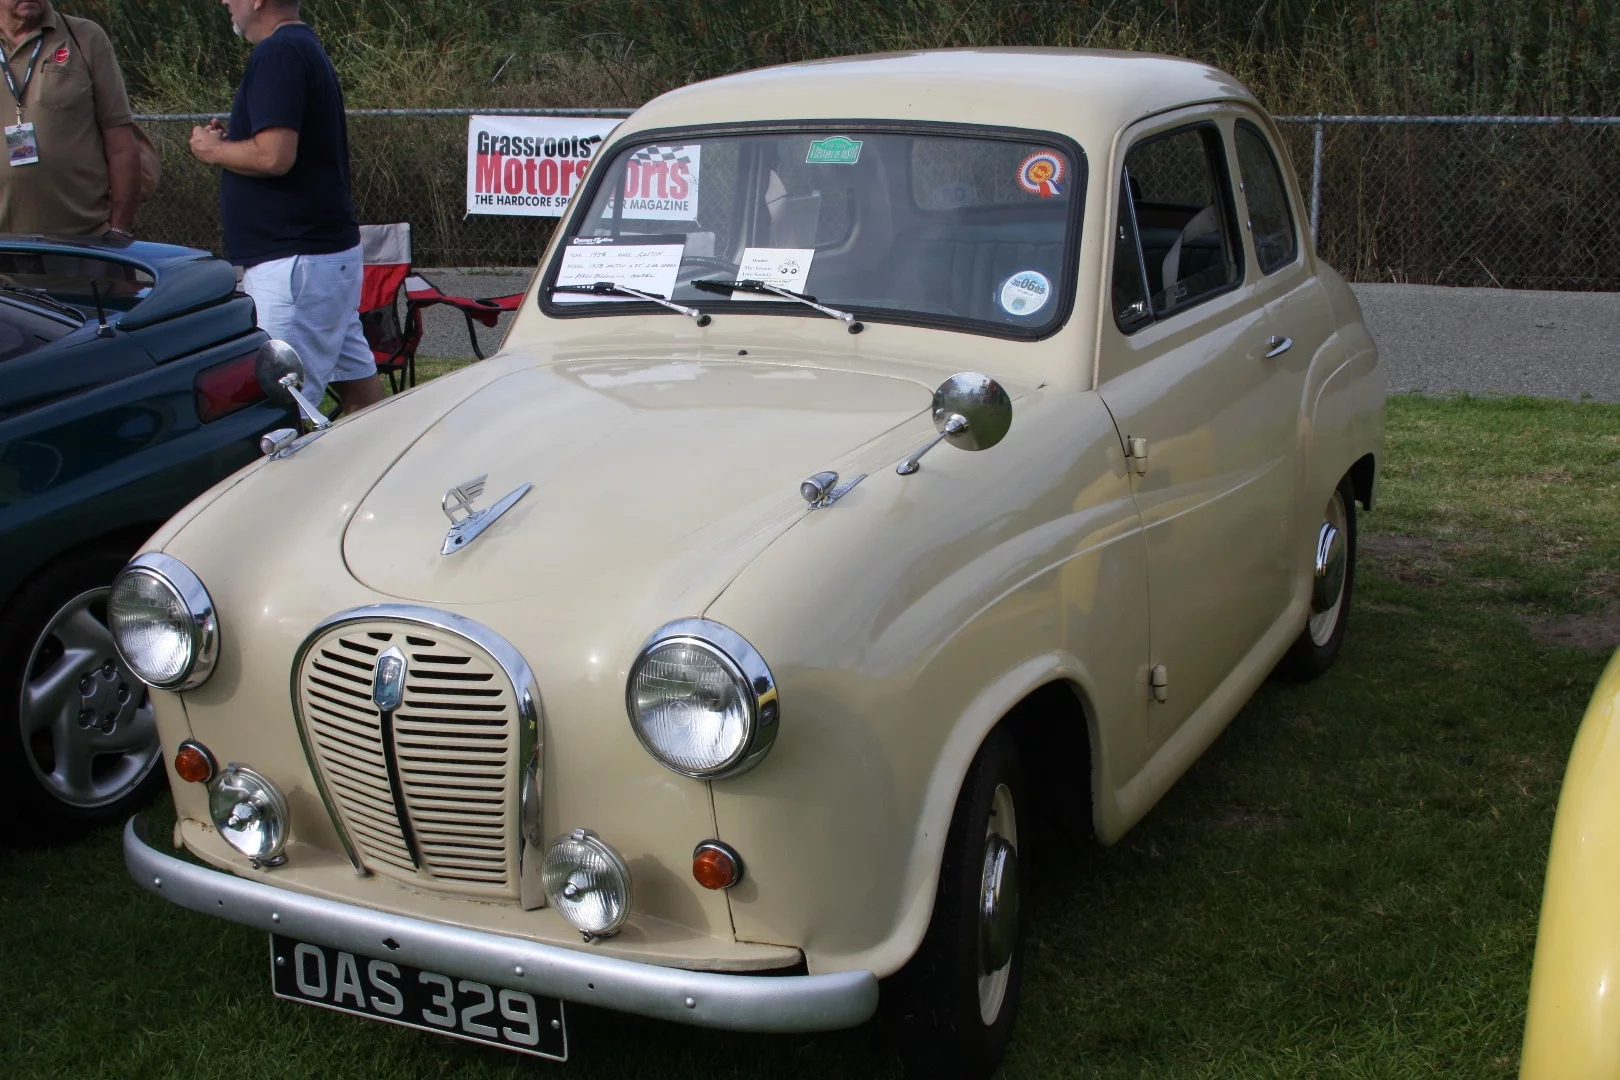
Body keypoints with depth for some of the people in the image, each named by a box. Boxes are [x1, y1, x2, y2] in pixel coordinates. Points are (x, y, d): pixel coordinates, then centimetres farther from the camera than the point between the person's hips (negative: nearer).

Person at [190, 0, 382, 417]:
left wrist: (213, 150, -8)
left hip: (294, 259, -11)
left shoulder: (277, 55, -15)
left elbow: (274, 156, -25)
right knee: (354, 373, 12)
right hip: (331, 246, 11)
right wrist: (231, 141, 11)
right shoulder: (306, 47, 17)